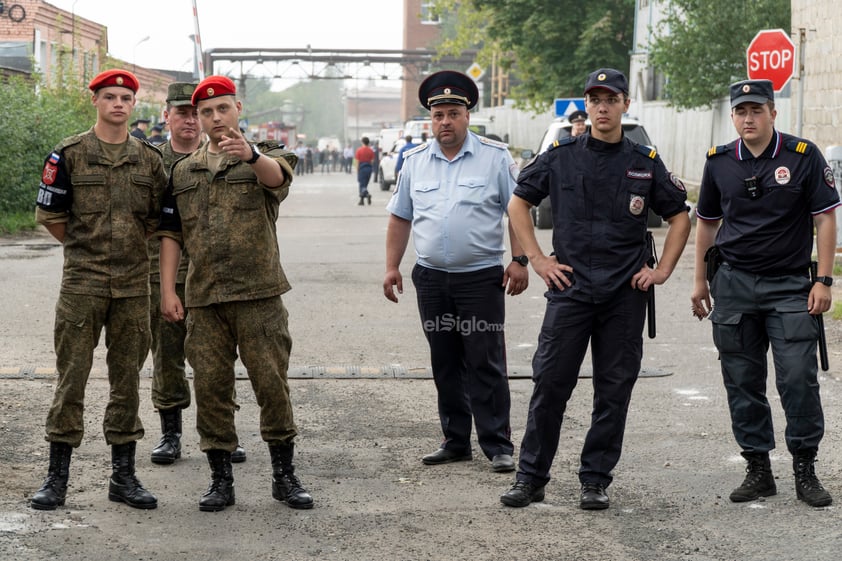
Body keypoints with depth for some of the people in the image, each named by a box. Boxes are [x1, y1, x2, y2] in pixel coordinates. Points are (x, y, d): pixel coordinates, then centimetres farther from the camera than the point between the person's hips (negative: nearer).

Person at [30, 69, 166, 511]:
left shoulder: (150, 159, 8)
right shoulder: (68, 154, -1)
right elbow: (50, 216, 3)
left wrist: (128, 247, 12)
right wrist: (86, 248, 9)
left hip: (133, 285, 3)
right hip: (81, 284, -3)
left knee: (127, 380, 7)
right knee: (71, 379, -2)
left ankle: (123, 475, 15)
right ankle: (57, 477, 6)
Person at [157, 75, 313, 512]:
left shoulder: (264, 159, 5)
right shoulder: (182, 172, 15)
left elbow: (278, 175, -21)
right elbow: (171, 233, 14)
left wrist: (250, 155, -43)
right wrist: (167, 290, 4)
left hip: (258, 295, -3)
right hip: (203, 298, 3)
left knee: (272, 383, -2)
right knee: (210, 387, 3)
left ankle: (285, 476, 10)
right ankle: (221, 480, 13)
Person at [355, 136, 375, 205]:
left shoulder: (359, 150, -7)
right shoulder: (371, 150, 3)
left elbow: (357, 161, -6)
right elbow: (372, 160, 1)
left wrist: (357, 170, -2)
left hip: (362, 168, -4)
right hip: (369, 168, 4)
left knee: (362, 185, -1)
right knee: (365, 184, 13)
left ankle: (367, 194, -28)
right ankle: (362, 200, 16)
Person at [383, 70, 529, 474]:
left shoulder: (496, 157, -2)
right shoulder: (415, 162, 9)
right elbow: (400, 218, 15)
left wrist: (519, 260, -10)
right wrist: (392, 267, 11)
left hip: (481, 278, -4)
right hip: (431, 279, 4)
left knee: (486, 364, -5)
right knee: (445, 365, 10)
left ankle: (498, 445, 0)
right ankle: (456, 442, 19)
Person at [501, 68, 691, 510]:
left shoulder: (645, 163, 5)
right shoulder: (561, 156, 4)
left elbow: (680, 216, 15)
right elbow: (518, 203, 12)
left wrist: (663, 270, 5)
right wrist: (536, 258, 4)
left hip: (626, 294, 1)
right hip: (569, 290, -1)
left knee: (614, 391, 4)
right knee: (549, 383, -2)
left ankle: (595, 481, 15)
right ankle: (530, 477, 8)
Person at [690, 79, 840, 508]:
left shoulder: (803, 156, -4)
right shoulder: (719, 162, 5)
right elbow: (706, 223, 16)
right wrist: (700, 280, 14)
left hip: (790, 286, -3)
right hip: (733, 284, 3)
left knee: (798, 378, -7)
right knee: (742, 382, 5)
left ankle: (805, 469, 5)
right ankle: (758, 469, 15)